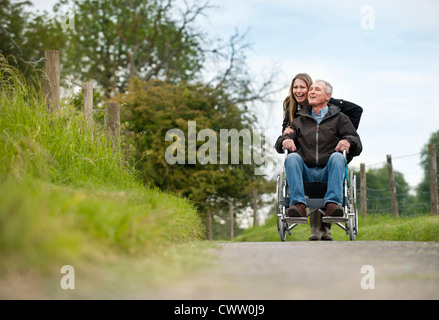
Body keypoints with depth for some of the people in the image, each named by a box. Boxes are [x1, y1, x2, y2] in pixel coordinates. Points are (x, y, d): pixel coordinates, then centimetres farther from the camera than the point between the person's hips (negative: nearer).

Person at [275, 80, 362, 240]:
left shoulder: (339, 119, 19)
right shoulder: (300, 120, 26)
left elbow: (357, 147, 9)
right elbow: (279, 145, 17)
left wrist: (348, 141, -16)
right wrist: (285, 140, -8)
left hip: (328, 173, -2)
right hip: (305, 173, 2)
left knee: (337, 157, -31)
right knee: (292, 158, -27)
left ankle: (333, 203, -45)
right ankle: (298, 204, -42)